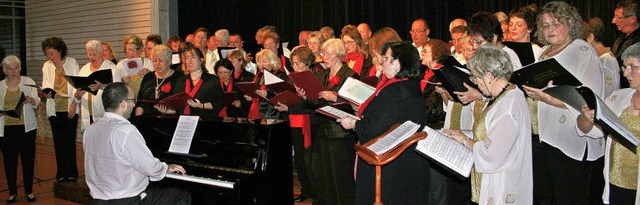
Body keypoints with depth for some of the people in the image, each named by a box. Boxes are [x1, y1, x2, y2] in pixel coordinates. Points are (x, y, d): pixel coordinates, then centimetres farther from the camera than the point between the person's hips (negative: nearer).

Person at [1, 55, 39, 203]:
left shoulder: (28, 82, 2)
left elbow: (37, 102, -7)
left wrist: (31, 100, -27)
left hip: (26, 127, -1)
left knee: (28, 160, 4)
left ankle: (29, 191, 17)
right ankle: (12, 192, 19)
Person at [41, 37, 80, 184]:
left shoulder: (72, 63, 0)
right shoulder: (47, 66, 6)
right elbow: (46, 86, 3)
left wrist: (74, 104, -9)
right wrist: (46, 93, -21)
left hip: (70, 109, -2)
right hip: (54, 110, 2)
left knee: (70, 141, -2)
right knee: (58, 142, 4)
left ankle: (71, 172, 8)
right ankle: (61, 173, 13)